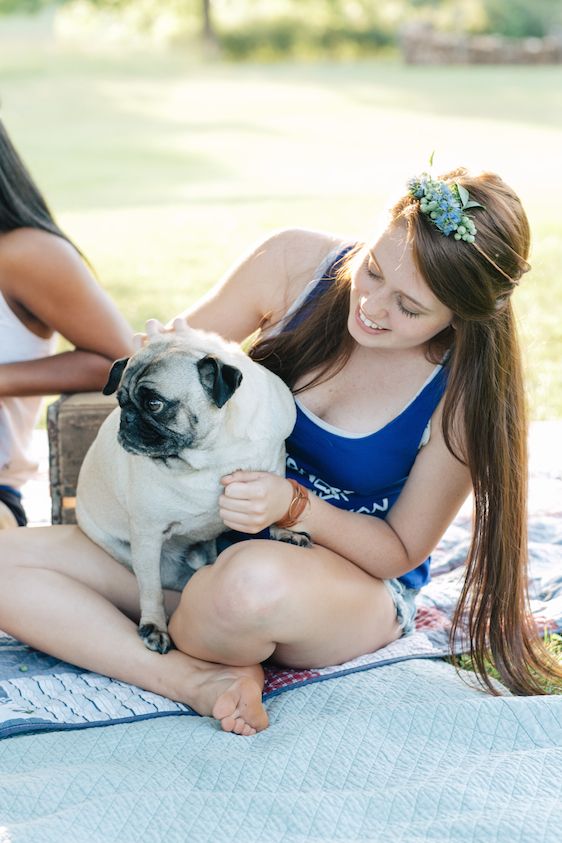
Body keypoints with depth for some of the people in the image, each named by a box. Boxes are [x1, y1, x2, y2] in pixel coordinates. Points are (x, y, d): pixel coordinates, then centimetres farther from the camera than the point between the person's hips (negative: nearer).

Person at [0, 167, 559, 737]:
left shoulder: (465, 393, -20)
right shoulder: (295, 262, -13)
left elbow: (401, 550, -11)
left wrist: (295, 505, -28)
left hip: (354, 579, -4)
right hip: (214, 540, 5)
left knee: (255, 581, -44)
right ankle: (196, 680, -23)